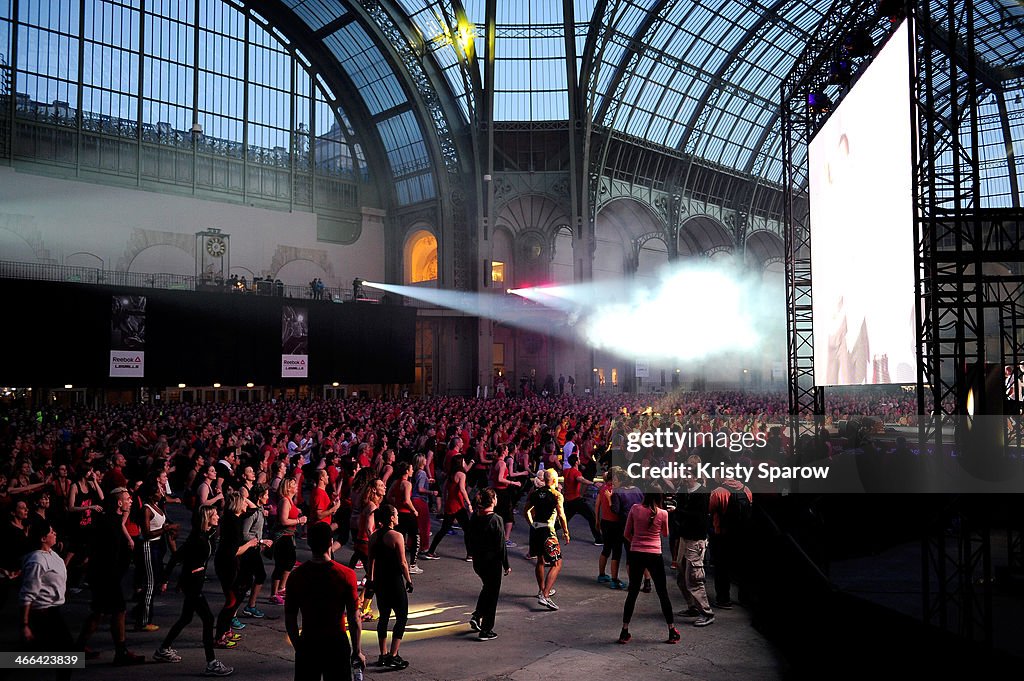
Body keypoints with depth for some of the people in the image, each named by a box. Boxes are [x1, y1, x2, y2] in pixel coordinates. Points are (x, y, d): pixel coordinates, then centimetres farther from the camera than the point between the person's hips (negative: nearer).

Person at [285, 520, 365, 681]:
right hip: (336, 644, -2)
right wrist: (357, 651, 0)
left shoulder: (296, 575, -6)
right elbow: (353, 619, -11)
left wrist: (298, 646, 13)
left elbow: (289, 618, 0)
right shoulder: (346, 575, -13)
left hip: (307, 644, 2)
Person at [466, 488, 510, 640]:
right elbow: (501, 545, -16)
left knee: (486, 588, 28)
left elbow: (470, 538, 7)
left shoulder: (474, 517, -1)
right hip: (492, 562, -6)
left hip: (477, 561, 6)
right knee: (492, 593, 7)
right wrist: (506, 565, -6)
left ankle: (476, 616, 17)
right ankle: (486, 631, 12)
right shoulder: (496, 520, -19)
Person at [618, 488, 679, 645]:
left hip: (636, 554, 1)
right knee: (662, 593, 13)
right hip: (655, 556, -1)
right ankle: (672, 632, 20)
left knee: (632, 592, 11)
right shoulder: (663, 513, -6)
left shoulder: (635, 509, -4)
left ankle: (624, 632, 12)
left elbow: (627, 534, 3)